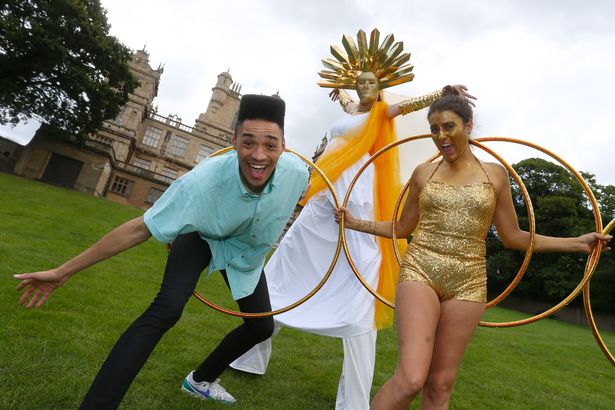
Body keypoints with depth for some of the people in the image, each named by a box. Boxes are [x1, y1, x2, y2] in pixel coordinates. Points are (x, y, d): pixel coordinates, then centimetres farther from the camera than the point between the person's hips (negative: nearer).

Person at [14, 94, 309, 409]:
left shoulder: (296, 171, -30)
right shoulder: (203, 181, -40)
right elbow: (139, 229, -32)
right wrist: (63, 271, -29)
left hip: (248, 252, 5)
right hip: (202, 238, -4)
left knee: (262, 327, 11)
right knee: (167, 309, -30)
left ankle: (200, 381, 36)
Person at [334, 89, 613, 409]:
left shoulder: (495, 174, 6)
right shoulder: (423, 173, 6)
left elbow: (512, 237, 11)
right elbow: (402, 228, 15)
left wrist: (577, 242, 7)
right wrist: (357, 224, 8)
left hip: (468, 283, 1)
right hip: (420, 272, -1)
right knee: (410, 379, -16)